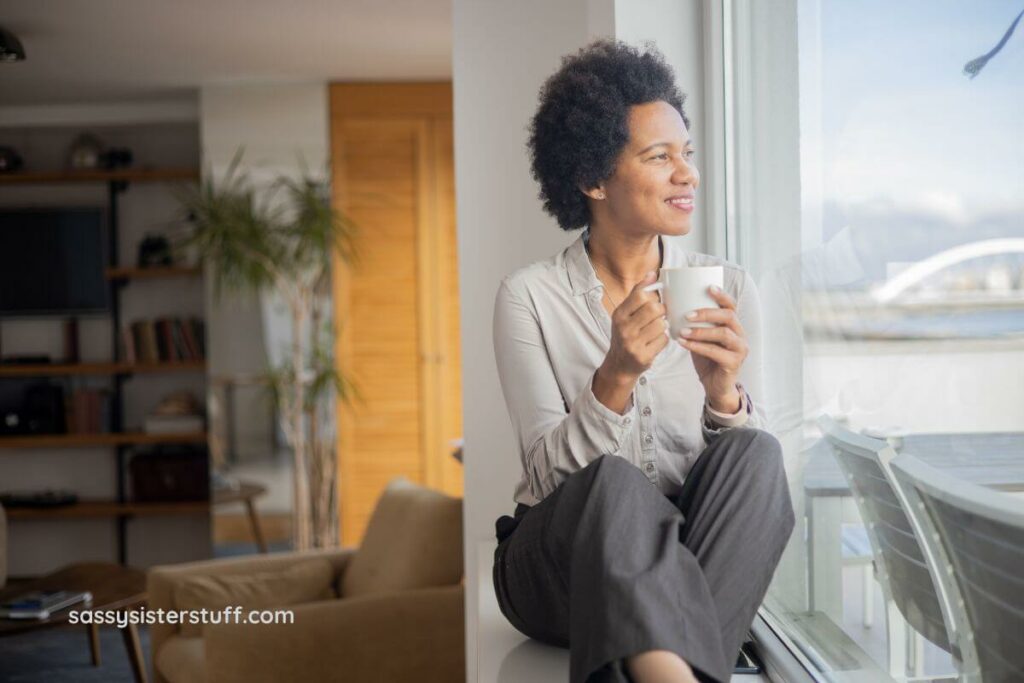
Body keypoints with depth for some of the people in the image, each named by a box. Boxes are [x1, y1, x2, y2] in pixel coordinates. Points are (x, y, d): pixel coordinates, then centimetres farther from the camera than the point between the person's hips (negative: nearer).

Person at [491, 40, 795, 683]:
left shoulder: (728, 287, 2)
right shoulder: (529, 297, -5)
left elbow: (749, 467, -2)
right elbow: (548, 473, -11)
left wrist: (724, 394, -23)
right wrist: (614, 379, -28)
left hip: (696, 563, 3)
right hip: (560, 562, -2)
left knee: (754, 452, -28)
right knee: (613, 482, -35)